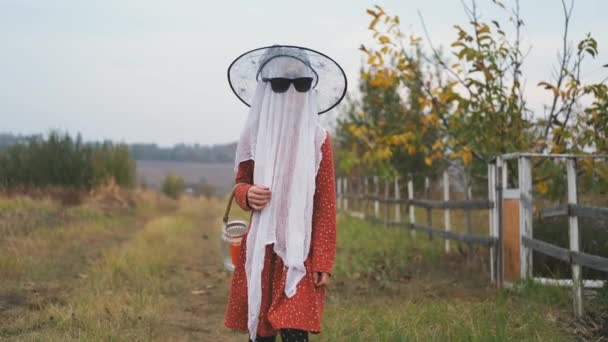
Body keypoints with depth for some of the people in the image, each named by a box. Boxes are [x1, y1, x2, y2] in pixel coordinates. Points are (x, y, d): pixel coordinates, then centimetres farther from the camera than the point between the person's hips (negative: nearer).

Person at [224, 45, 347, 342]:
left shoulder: (318, 139, -2)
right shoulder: (255, 136, 3)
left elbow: (326, 205, -2)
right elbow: (241, 183, 15)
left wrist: (322, 261, -6)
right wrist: (247, 194, -11)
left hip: (301, 251, -2)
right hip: (261, 249, 2)